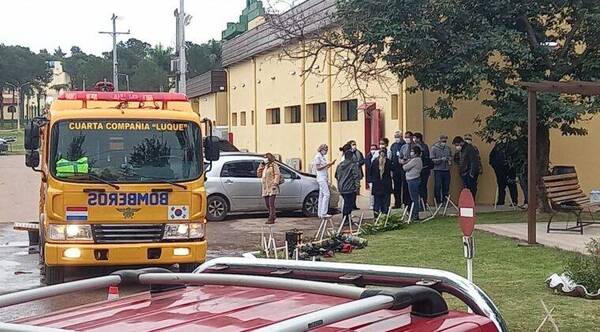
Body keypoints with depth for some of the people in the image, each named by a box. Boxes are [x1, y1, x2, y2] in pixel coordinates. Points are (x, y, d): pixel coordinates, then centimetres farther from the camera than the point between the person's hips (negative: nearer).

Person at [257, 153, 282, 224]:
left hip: (272, 189, -8)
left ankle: (271, 219, -13)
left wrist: (275, 184, -22)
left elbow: (277, 175, -11)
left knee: (271, 204, -12)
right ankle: (273, 216, 27)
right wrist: (261, 166, 9)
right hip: (265, 189, 8)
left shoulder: (274, 166, -2)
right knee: (267, 204, 10)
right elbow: (259, 175, 18)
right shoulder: (265, 167, 21)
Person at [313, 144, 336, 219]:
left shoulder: (323, 157, 18)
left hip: (325, 178, 10)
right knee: (326, 194, -15)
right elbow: (318, 168, -15)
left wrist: (330, 165, 9)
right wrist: (327, 164, -18)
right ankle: (323, 213, -16)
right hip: (321, 178, -10)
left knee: (322, 195, 9)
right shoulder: (317, 157, -9)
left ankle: (320, 213, 11)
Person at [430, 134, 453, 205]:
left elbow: (450, 157, 22)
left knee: (446, 187, 6)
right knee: (438, 186, -4)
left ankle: (445, 201, 15)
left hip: (446, 170, 4)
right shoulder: (434, 148, -3)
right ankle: (438, 201, 4)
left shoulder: (448, 148, 11)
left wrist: (450, 161, 0)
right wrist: (441, 159, -17)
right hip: (438, 170, -4)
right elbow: (432, 160, -9)